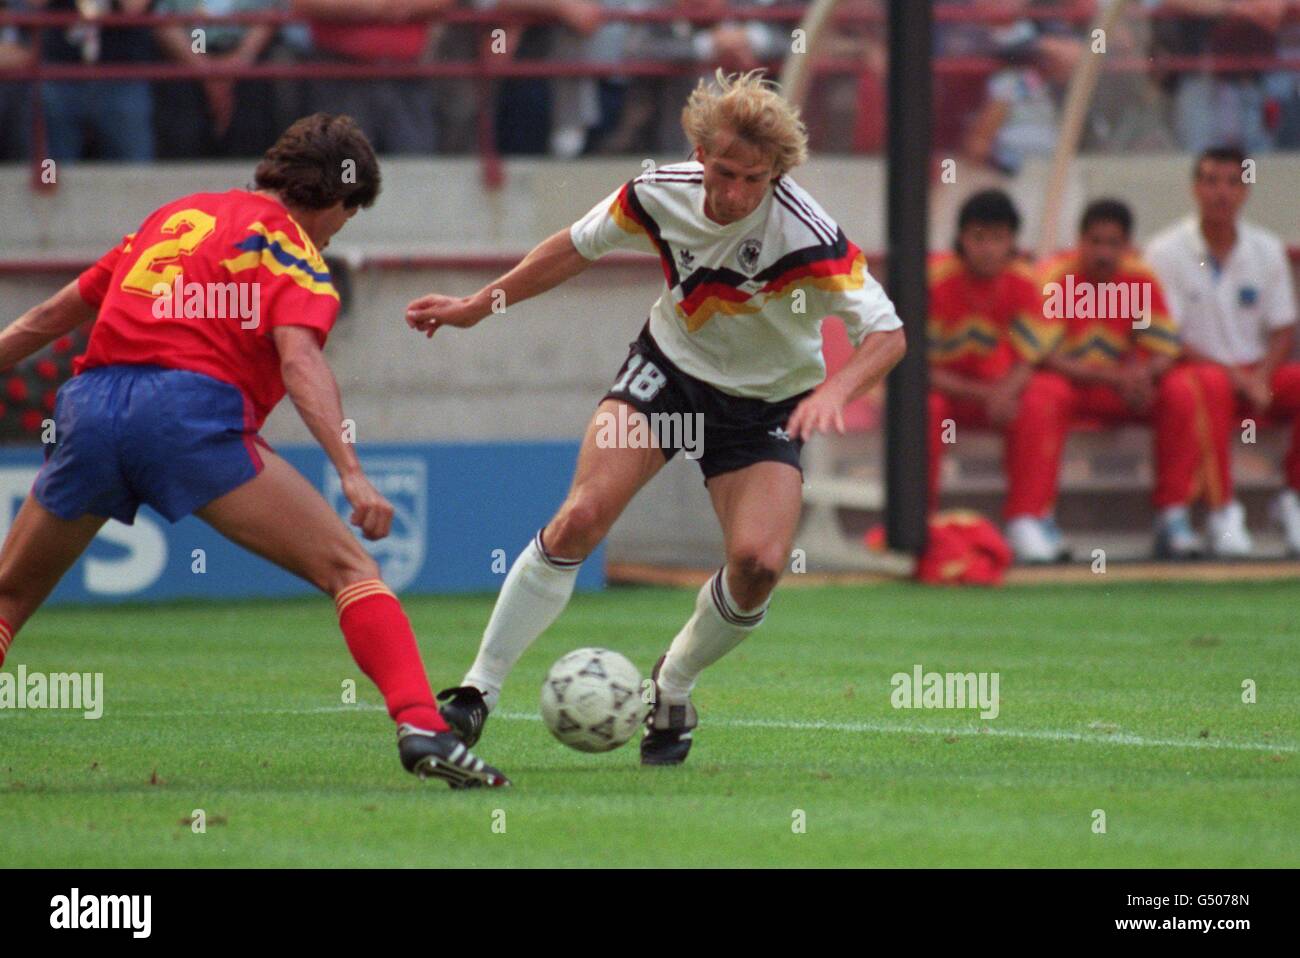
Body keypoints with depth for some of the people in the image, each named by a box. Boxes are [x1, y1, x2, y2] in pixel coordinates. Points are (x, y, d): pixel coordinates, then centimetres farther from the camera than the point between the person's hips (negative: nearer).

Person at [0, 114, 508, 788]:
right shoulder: (284, 242, 9)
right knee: (349, 568, -2)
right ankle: (421, 727, -18)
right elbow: (299, 360, -9)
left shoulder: (175, 215, 28)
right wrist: (352, 474, -18)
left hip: (89, 405, 6)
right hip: (192, 410, -5)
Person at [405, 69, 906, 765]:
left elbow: (887, 334, -26)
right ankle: (479, 690, -9)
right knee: (582, 516, -18)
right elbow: (578, 246, 3)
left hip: (765, 407, -1)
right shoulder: (659, 195, -17)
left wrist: (835, 390, -46)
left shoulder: (808, 237, -28)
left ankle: (672, 689, 9)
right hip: (669, 367, 1)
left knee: (760, 562, -21)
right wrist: (477, 306, 8)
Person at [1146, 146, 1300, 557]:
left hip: (1256, 374, 4)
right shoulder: (1165, 252, -4)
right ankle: (1223, 511, -35)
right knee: (1212, 385, -38)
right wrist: (1230, 373, -19)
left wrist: (1260, 378, -12)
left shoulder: (1267, 250, 8)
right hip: (1196, 369, -4)